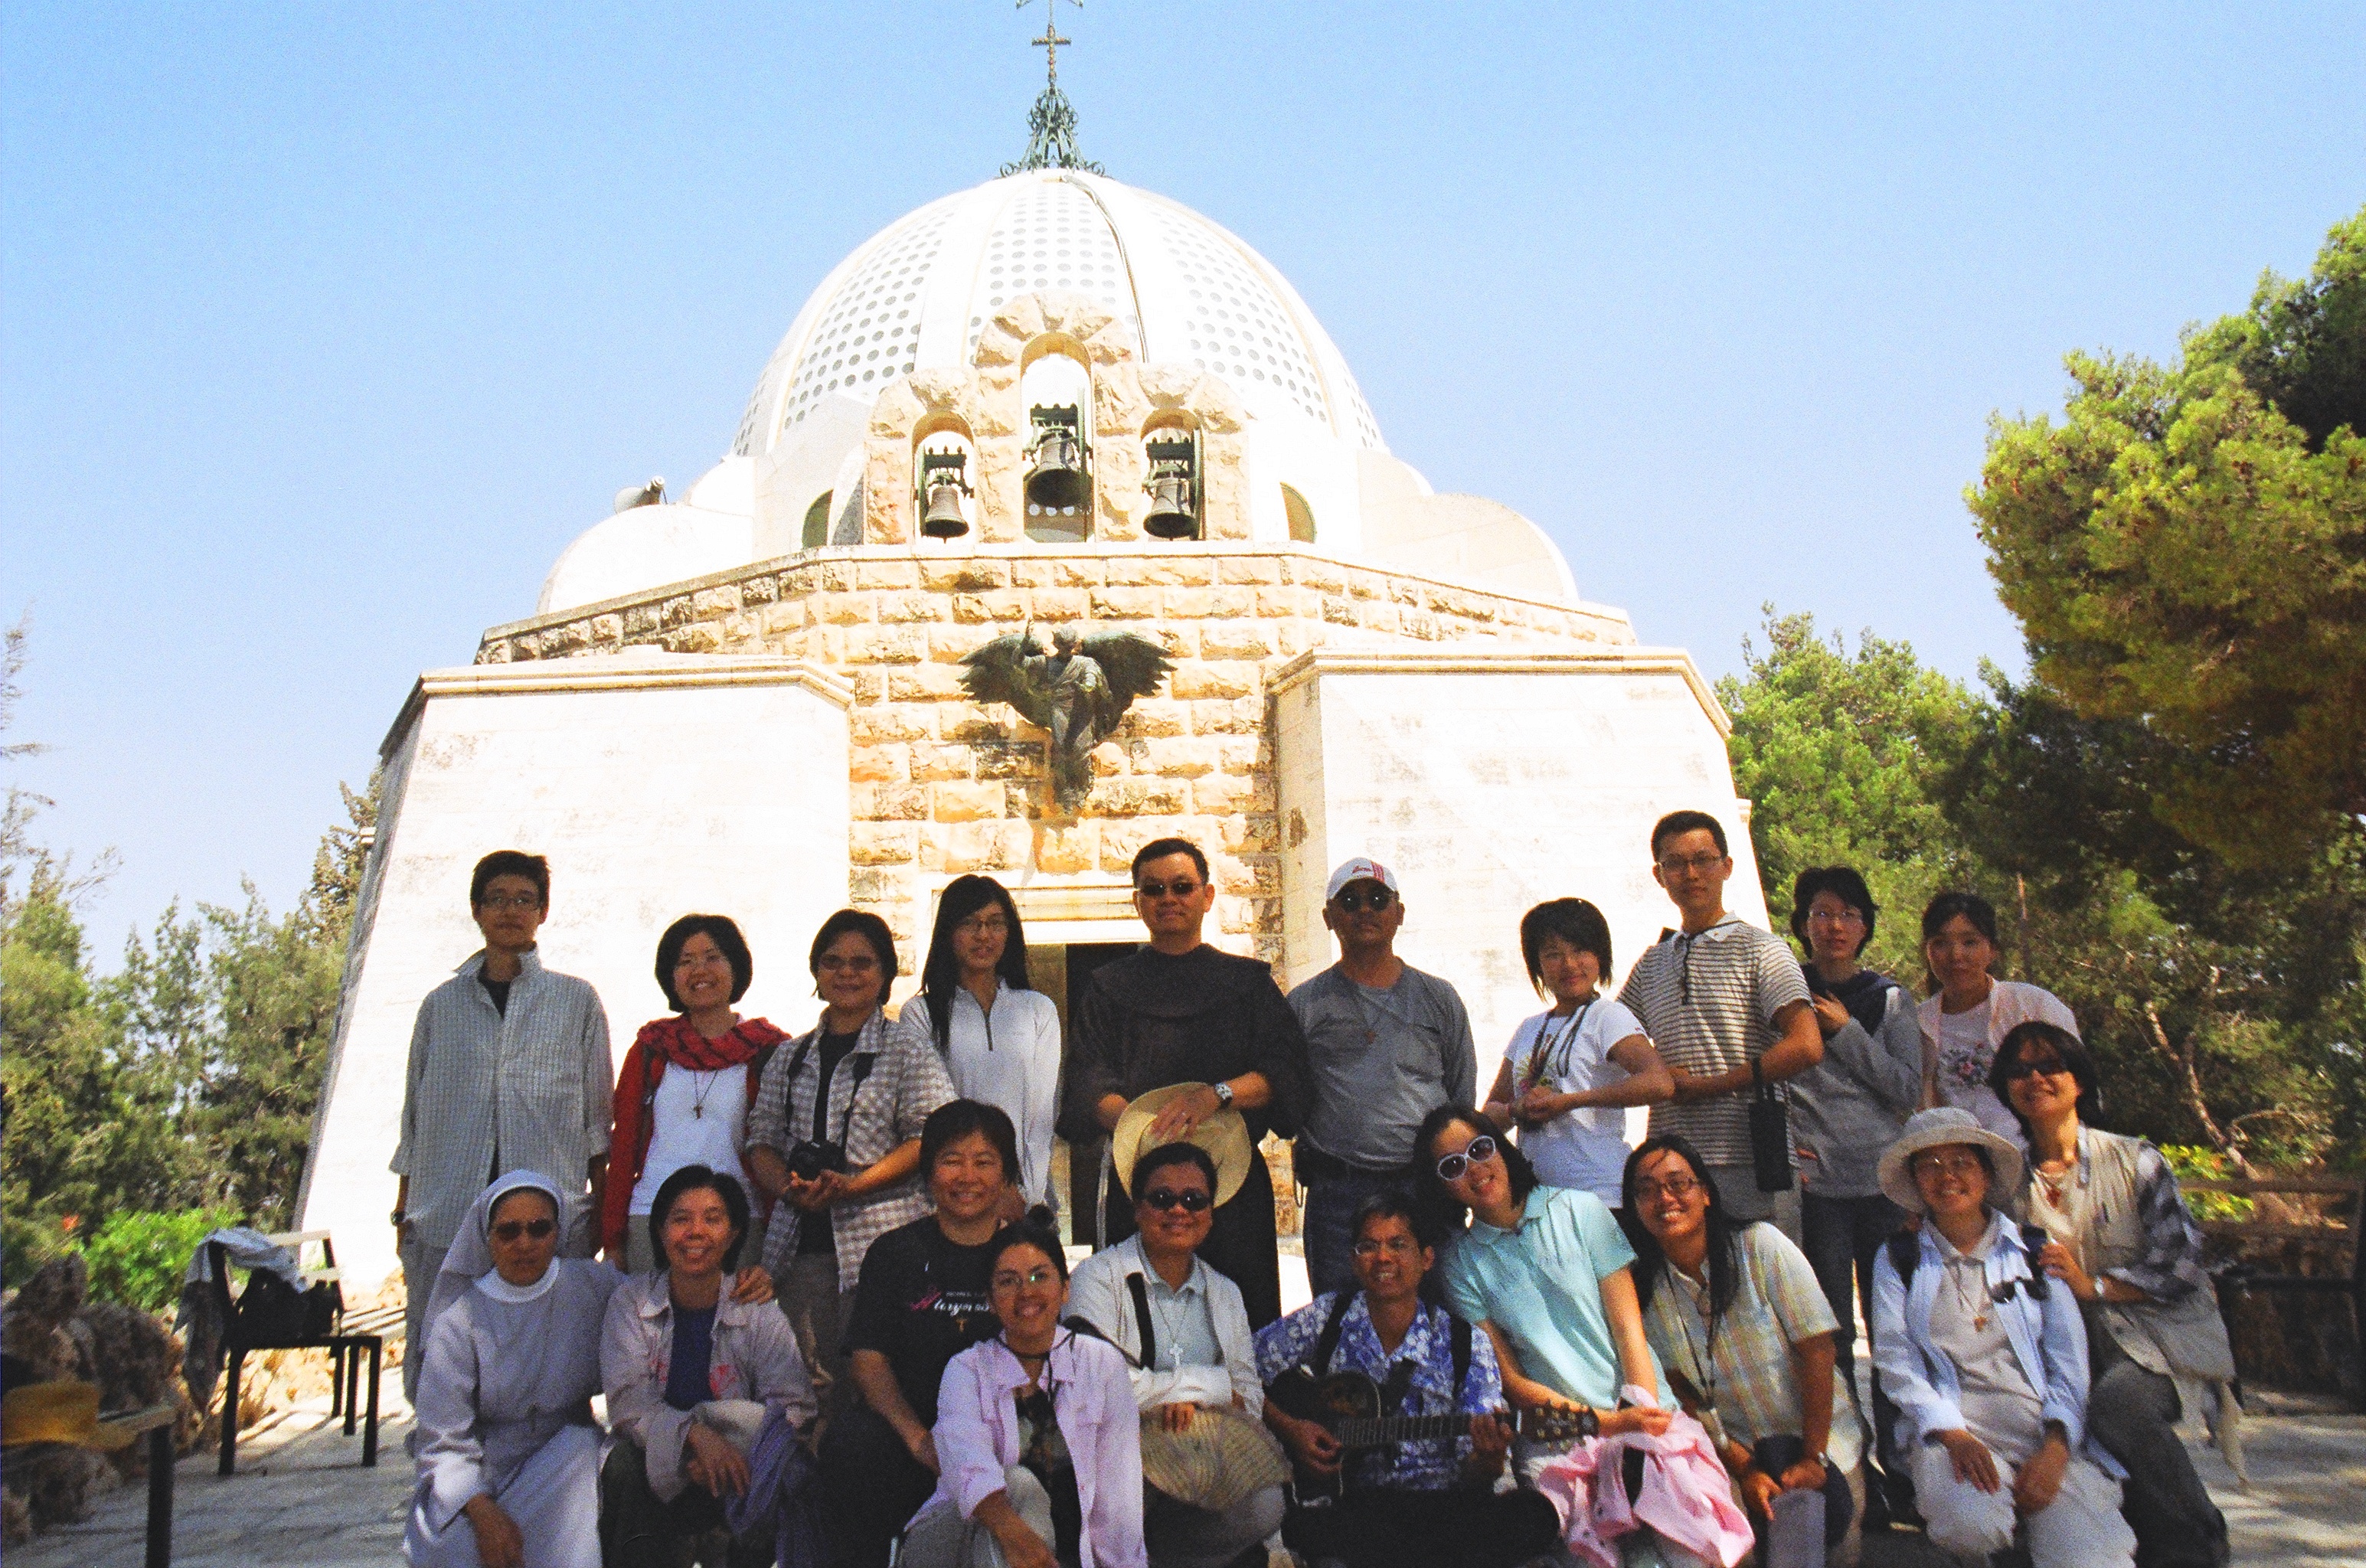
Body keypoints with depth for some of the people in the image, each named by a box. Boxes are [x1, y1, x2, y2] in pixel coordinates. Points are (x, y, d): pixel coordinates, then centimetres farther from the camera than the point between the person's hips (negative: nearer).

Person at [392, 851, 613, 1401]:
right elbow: (415, 1121, 17)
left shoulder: (577, 1001, 11)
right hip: (445, 1223, 2)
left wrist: (603, 1210, 4)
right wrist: (402, 1216, 11)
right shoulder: (442, 1005, 15)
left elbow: (597, 1117, 10)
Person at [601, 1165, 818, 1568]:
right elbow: (627, 1402, -12)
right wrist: (694, 1434, -30)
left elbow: (794, 1406, -8)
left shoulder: (757, 1312, 0)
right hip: (655, 1465, 0)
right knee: (624, 1463, -31)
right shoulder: (631, 1301, 1)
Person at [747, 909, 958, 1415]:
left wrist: (853, 1184, -14)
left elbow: (930, 1138, -5)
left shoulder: (908, 1054, 4)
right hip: (800, 1240, 4)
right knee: (809, 1380, 1)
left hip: (882, 1240, -4)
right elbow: (762, 1139, 16)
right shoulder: (789, 1060, 18)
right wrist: (789, 1186, -5)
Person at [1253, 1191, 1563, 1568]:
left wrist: (1488, 1461, -23)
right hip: (1350, 1503, -2)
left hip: (1440, 1503, 2)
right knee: (1304, 1527, -37)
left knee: (1536, 1518, -29)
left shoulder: (1466, 1345, 4)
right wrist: (1286, 1426, -8)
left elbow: (1471, 1476, 0)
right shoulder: (1325, 1320, 6)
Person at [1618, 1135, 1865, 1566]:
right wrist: (1743, 1469, -11)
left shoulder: (1761, 1246, -11)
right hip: (1732, 1449, 1)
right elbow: (1679, 1392, -1)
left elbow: (1816, 1351, -11)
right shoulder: (1642, 1287, -3)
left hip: (1816, 1433, -1)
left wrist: (1812, 1458, -14)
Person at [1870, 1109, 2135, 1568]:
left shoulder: (2035, 1252, 16)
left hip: (2045, 1425, 0)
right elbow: (1895, 1360, 3)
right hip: (1949, 1429, 0)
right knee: (1971, 1522, -32)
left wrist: (2055, 1446, -9)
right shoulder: (1898, 1260, 13)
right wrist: (1951, 1434, -15)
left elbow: (2069, 1363, 8)